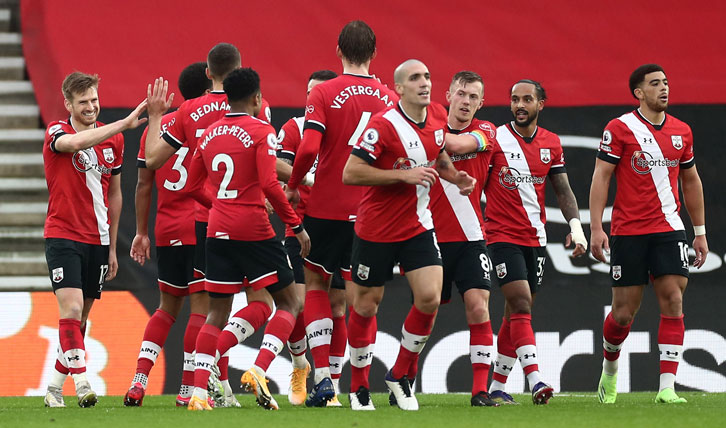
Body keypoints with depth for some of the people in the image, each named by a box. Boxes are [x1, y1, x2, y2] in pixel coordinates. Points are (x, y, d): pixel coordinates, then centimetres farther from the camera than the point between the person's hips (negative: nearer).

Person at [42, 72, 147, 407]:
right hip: (63, 237, -5)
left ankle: (55, 387, 18)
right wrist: (124, 124, -41)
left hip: (97, 240, 5)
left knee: (80, 318, 8)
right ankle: (81, 383, -22)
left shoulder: (113, 140, 8)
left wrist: (112, 247, 16)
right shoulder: (57, 133, -8)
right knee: (71, 309, -19)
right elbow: (75, 143, -34)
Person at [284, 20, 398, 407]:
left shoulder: (323, 94, -8)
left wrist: (292, 185, -2)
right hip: (372, 211, 2)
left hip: (326, 207, -2)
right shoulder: (389, 98, 2)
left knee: (315, 284, 11)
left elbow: (309, 147, -18)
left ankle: (322, 376, -2)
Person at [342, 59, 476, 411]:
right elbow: (350, 173, -22)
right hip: (376, 230, -5)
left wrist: (456, 177, 2)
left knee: (429, 298, -10)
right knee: (366, 305, 6)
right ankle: (358, 387, 24)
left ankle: (400, 376, 10)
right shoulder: (384, 125, -19)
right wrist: (404, 174, -24)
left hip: (418, 227, 5)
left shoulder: (438, 117, 0)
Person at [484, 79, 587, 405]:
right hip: (503, 236, -5)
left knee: (516, 313, 7)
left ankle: (497, 386, 15)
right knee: (521, 306, -16)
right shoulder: (495, 139, -6)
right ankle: (535, 381, -25)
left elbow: (562, 190, 11)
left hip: (535, 238, 5)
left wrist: (575, 226, -1)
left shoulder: (551, 143, 7)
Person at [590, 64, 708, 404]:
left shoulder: (681, 131, 9)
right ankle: (609, 368, 31)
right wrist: (596, 228, -13)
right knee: (624, 311, 1)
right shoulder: (619, 129, -4)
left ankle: (667, 388, -13)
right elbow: (600, 177, -5)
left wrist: (700, 231, 18)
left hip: (669, 229, 3)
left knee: (673, 301, -11)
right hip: (628, 232, -3)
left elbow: (691, 181, 19)